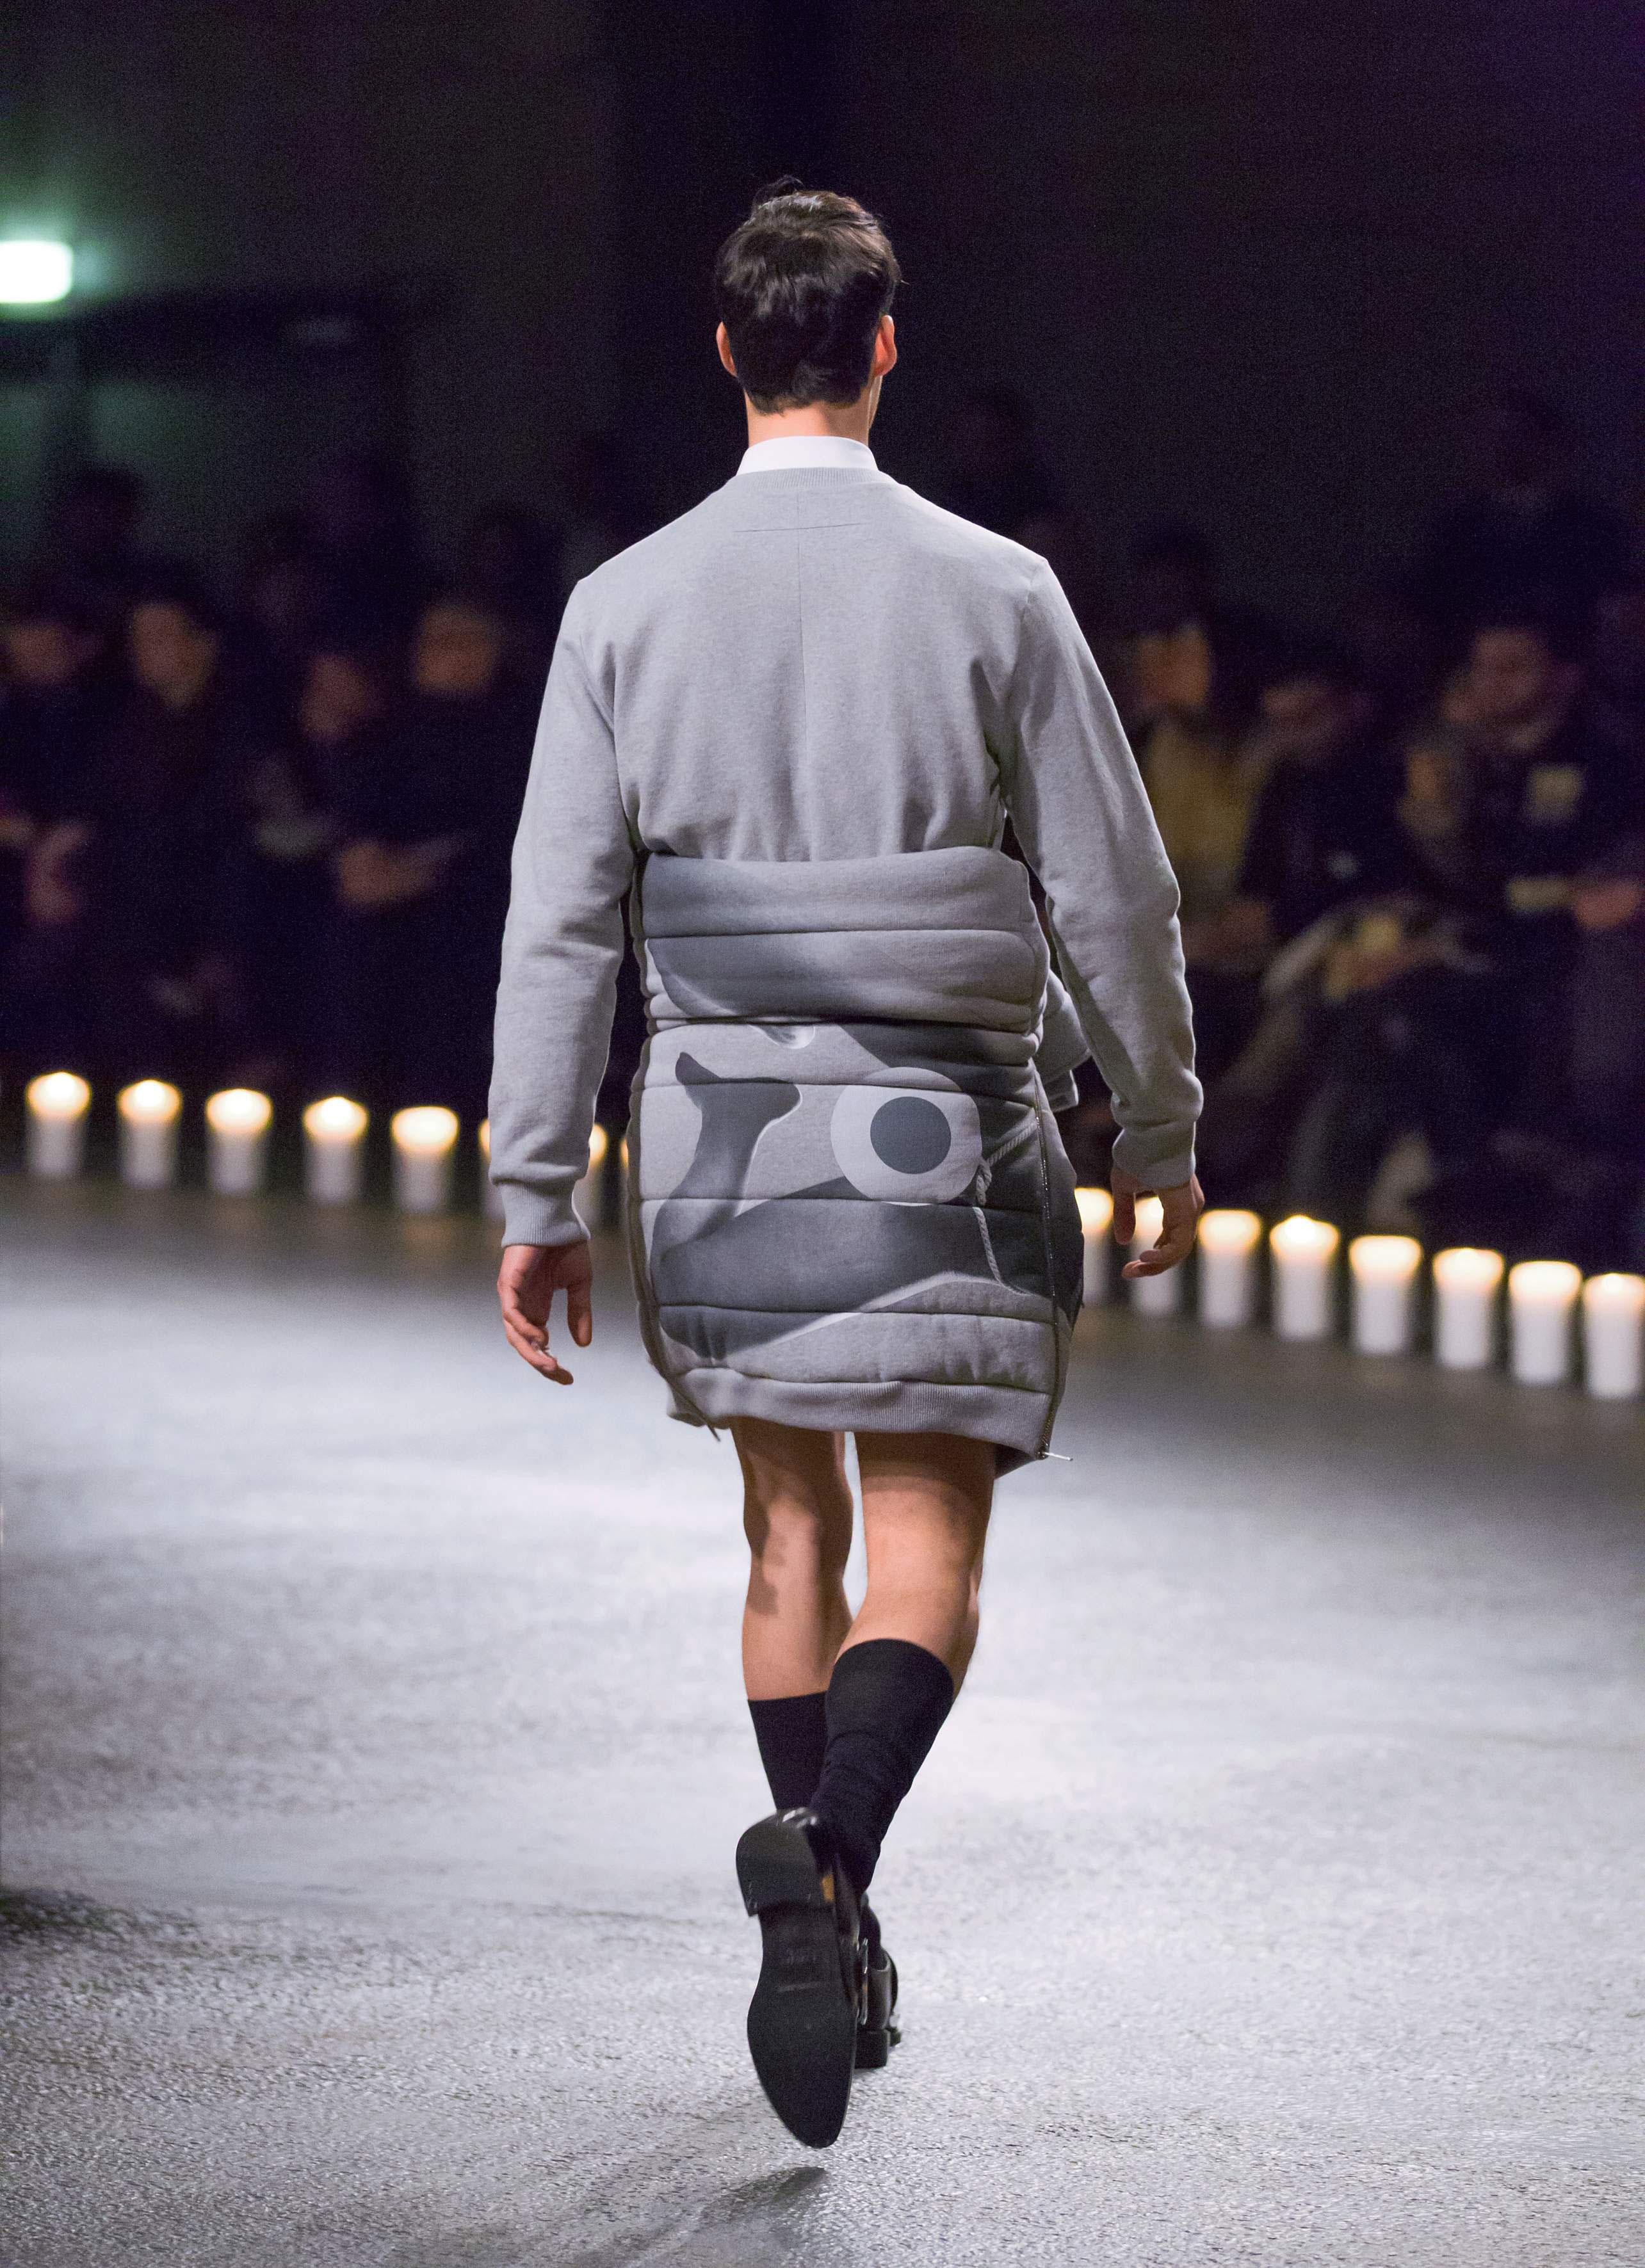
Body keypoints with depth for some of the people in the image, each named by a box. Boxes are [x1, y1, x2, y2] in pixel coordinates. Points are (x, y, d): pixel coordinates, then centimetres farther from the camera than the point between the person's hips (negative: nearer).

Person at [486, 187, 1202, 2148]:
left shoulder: (626, 605, -2)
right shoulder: (994, 595, -6)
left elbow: (559, 919, -3)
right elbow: (1113, 894, -3)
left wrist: (534, 1198, 2)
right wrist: (1160, 1135, 10)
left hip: (718, 1138, 3)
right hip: (941, 1140, -3)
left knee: (791, 1533, 18)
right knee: (924, 1565, -2)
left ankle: (837, 1947, 21)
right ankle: (826, 1856, -29)